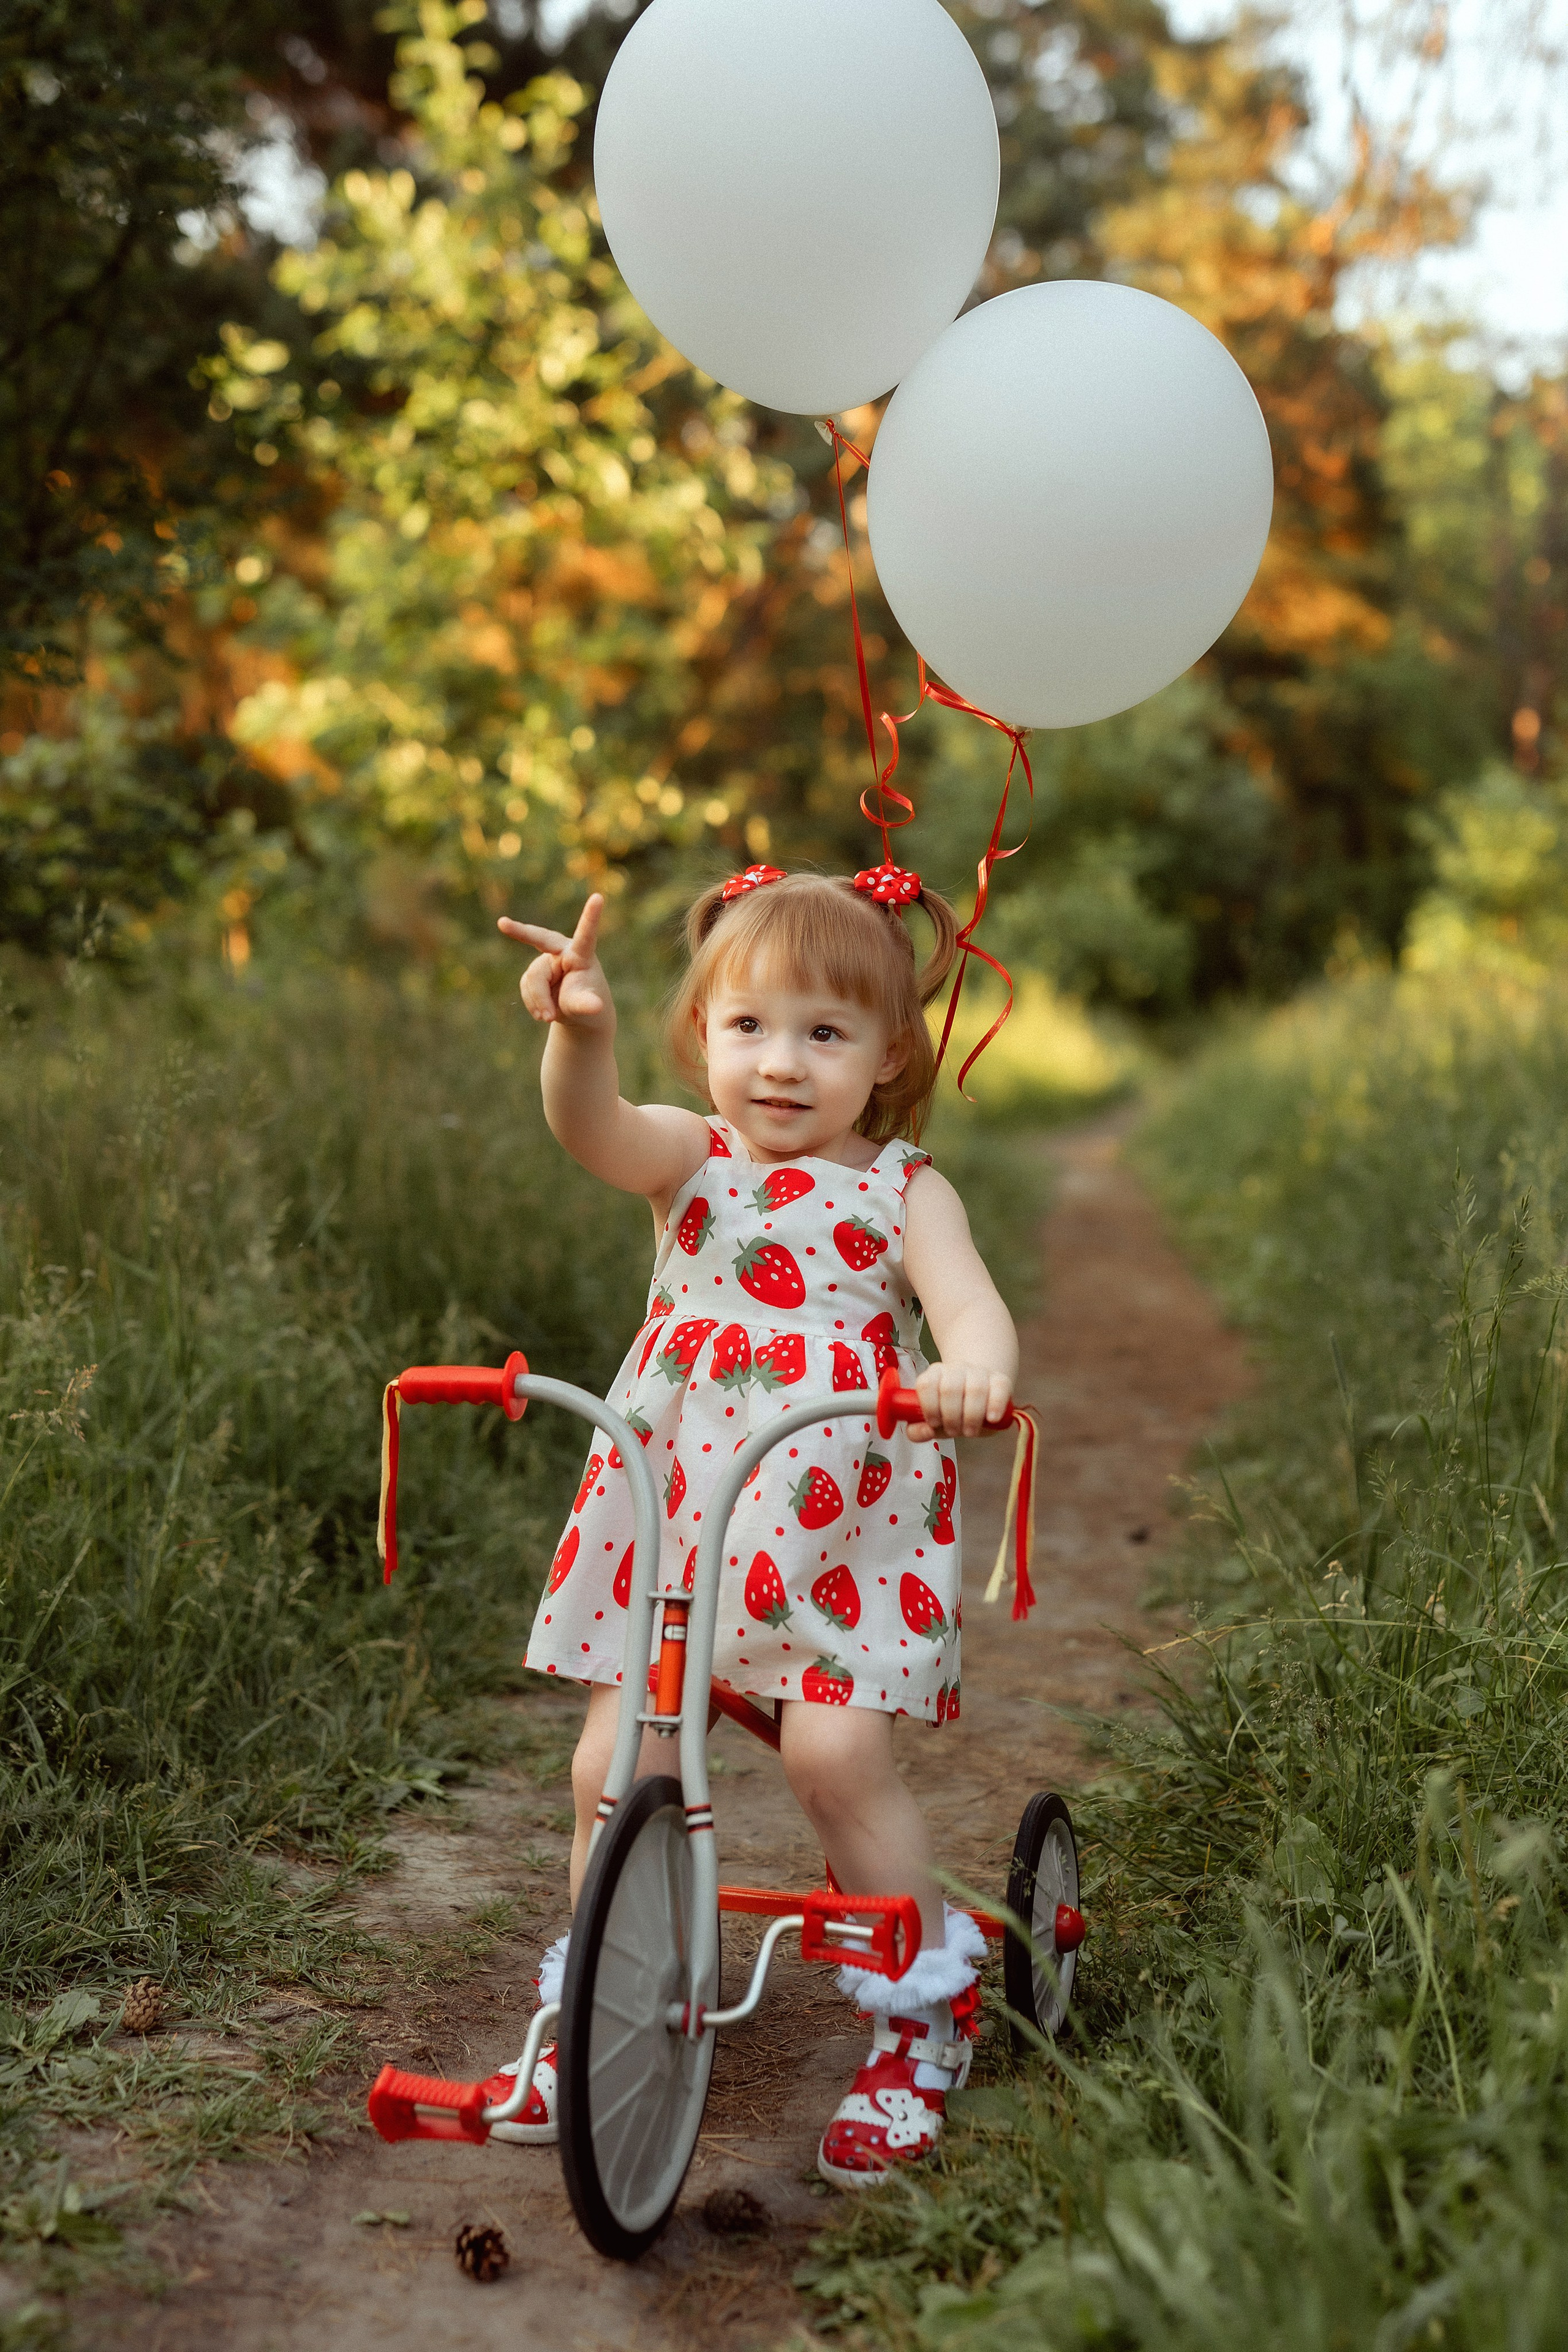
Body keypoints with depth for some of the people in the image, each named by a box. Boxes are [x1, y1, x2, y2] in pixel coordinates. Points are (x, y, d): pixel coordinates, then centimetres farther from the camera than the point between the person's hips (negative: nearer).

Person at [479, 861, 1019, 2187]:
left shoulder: (904, 1190, 4)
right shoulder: (691, 1160, 5)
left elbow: (973, 1306, -13)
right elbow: (591, 1126, -17)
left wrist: (969, 1368, -39)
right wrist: (580, 1032, -40)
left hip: (840, 1524, -2)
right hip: (670, 1505, 2)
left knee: (838, 1757, -14)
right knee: (614, 1766, -1)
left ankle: (929, 2012, 9)